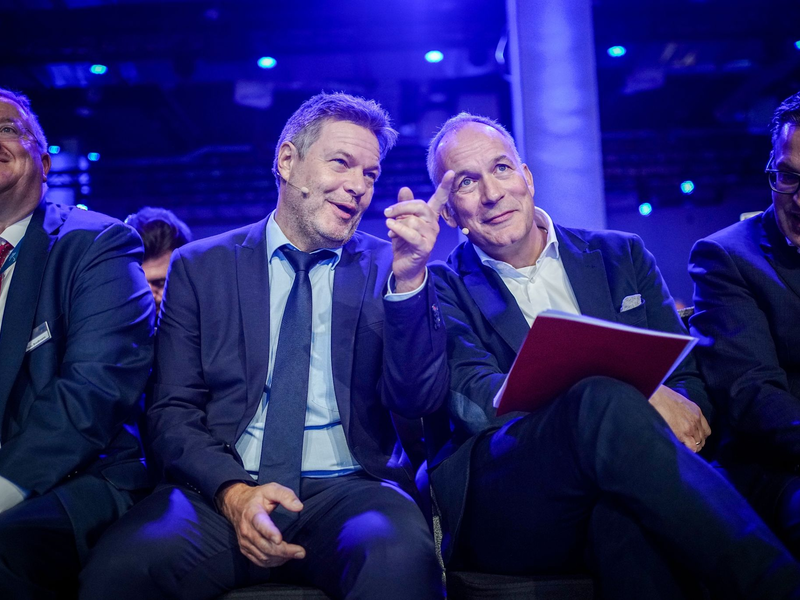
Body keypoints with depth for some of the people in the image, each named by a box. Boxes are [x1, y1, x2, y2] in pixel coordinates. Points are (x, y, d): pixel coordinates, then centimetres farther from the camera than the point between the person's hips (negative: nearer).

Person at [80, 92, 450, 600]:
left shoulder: (385, 269, 10)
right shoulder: (198, 267, 11)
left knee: (398, 557, -35)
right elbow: (172, 411, 6)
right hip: (219, 491, 2)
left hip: (349, 490, -1)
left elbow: (417, 401, 0)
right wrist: (232, 490, -13)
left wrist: (409, 278, -14)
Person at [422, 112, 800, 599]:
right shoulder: (441, 289, 10)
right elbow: (475, 400, -8)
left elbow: (691, 376, 14)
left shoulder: (621, 256, 19)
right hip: (498, 506, -1)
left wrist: (682, 404, -13)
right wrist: (632, 397, -19)